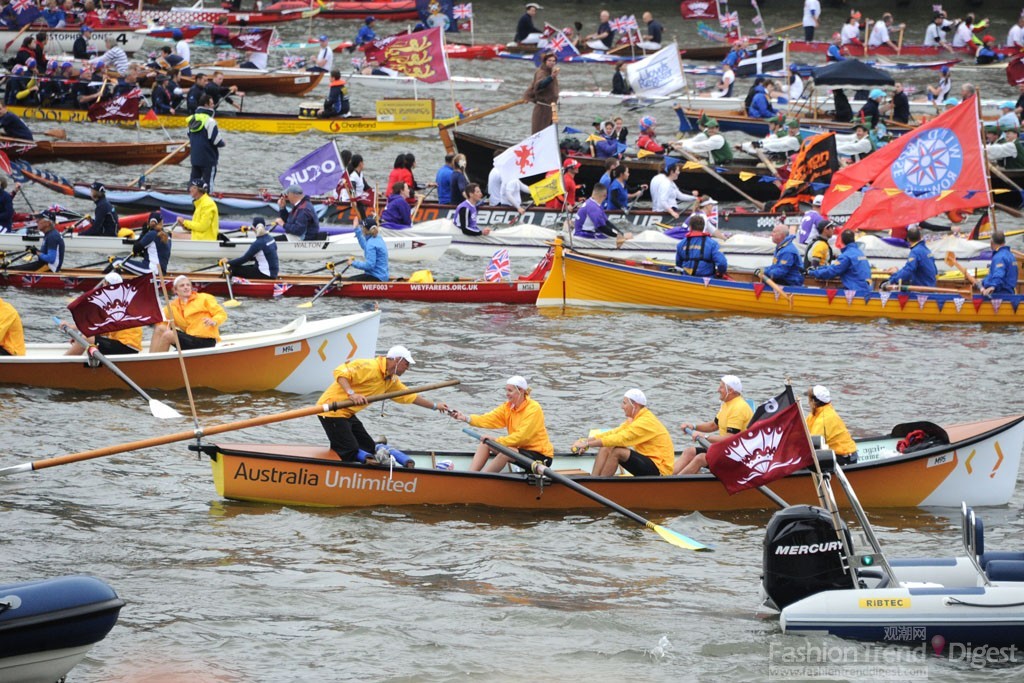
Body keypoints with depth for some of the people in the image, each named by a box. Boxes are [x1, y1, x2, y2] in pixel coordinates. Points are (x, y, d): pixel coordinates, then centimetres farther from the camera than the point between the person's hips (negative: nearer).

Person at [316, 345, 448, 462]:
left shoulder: (391, 381, 12)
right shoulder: (369, 367, -18)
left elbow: (409, 396, 25)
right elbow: (340, 372, -27)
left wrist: (435, 406, 28)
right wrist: (351, 393, -39)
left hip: (347, 414, 10)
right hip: (332, 410, -10)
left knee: (369, 448, 8)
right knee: (350, 453, -18)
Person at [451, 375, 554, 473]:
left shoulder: (534, 409, -18)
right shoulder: (508, 407, 6)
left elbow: (522, 436, -26)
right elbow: (489, 419, -7)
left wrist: (497, 441, -29)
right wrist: (467, 418, -22)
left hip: (540, 455, -8)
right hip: (520, 448, 8)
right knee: (485, 443, -3)